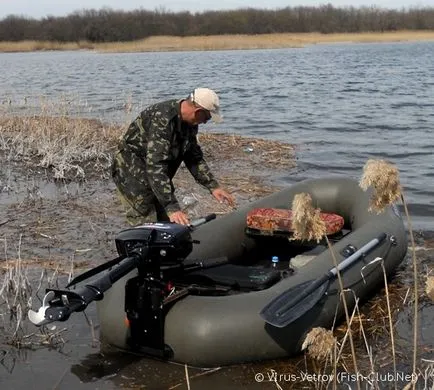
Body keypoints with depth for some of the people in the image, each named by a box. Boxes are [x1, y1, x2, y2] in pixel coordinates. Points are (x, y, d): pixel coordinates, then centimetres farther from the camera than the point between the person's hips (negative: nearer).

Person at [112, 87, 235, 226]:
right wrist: (172, 207, -41)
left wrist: (213, 186, 1)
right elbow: (155, 166, -37)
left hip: (158, 179, 9)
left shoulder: (189, 121, -2)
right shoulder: (162, 119, -31)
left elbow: (194, 157, 10)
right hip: (133, 174, -9)